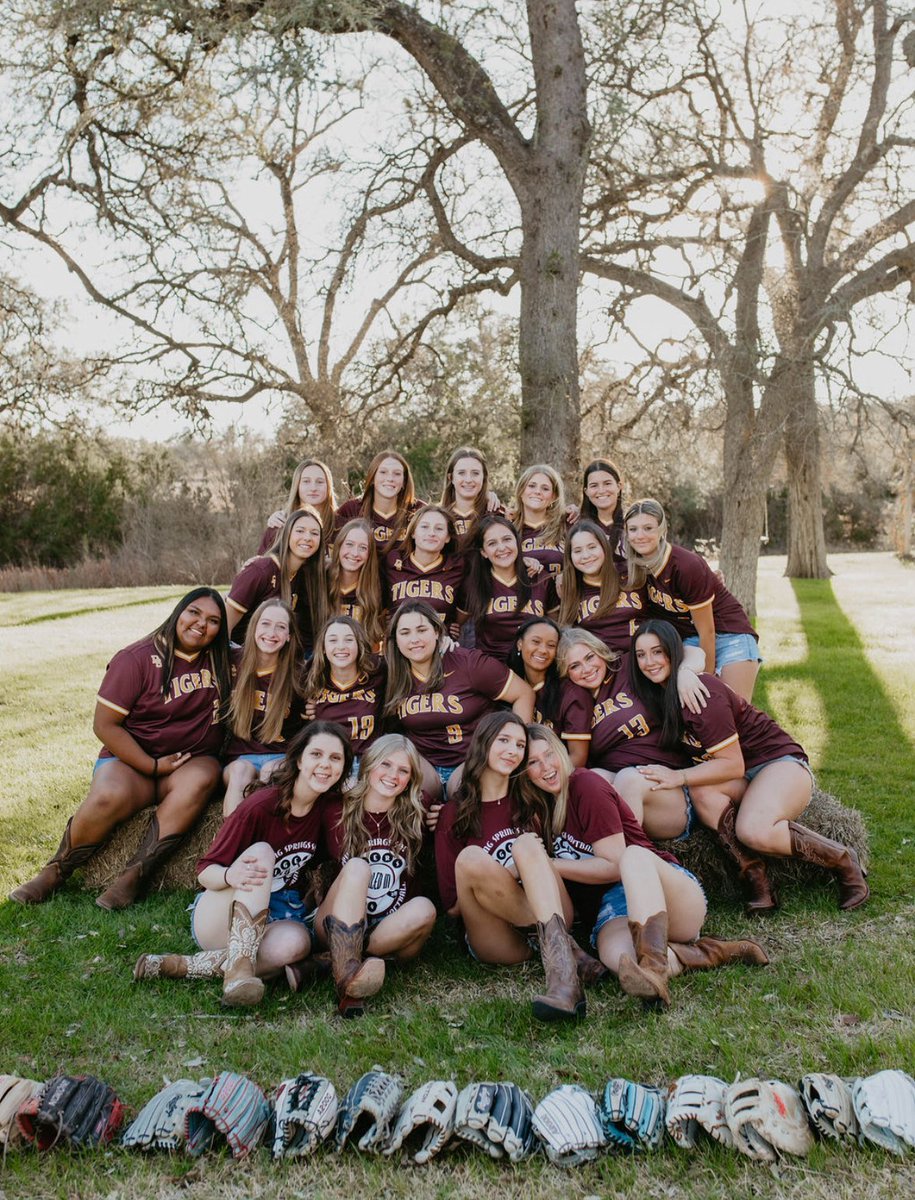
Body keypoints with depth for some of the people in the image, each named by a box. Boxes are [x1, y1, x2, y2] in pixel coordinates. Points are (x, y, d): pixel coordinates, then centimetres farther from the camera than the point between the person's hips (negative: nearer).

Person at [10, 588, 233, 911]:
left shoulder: (221, 661, 4)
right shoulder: (137, 660, -8)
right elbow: (105, 725, -11)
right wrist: (153, 766, -16)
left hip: (194, 760, 3)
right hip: (133, 759, -3)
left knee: (198, 781, -34)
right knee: (110, 796, -36)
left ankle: (135, 874, -30)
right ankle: (56, 872, -9)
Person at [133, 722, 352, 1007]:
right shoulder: (260, 805, -19)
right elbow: (205, 872, -15)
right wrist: (230, 876, -38)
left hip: (279, 916, 4)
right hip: (217, 917, -3)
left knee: (296, 941, -34)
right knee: (261, 851, -32)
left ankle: (185, 966, -21)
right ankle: (239, 968, -38)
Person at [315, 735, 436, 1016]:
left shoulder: (415, 816, 4)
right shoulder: (337, 811, 2)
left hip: (393, 931, 1)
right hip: (338, 927, -1)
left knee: (424, 908, -30)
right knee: (357, 867, -29)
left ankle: (335, 960, -26)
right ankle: (347, 976, -42)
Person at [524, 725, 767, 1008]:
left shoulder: (585, 784, -3)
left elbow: (613, 865, -7)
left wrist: (548, 865, -8)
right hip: (613, 911, 3)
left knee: (635, 855, -41)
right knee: (618, 958, -36)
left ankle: (653, 967, -57)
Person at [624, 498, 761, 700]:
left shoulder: (688, 566, -25)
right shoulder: (636, 566, -9)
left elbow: (707, 632, -17)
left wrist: (708, 680, -9)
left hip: (728, 633, -5)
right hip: (687, 640, 6)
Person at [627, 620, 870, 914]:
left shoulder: (701, 693, -22)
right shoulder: (660, 694, 2)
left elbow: (733, 765, -21)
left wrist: (679, 777, -27)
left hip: (781, 763, -6)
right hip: (742, 779, 7)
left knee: (753, 831, -34)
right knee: (700, 790, -28)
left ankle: (842, 860, -7)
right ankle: (755, 879, -21)